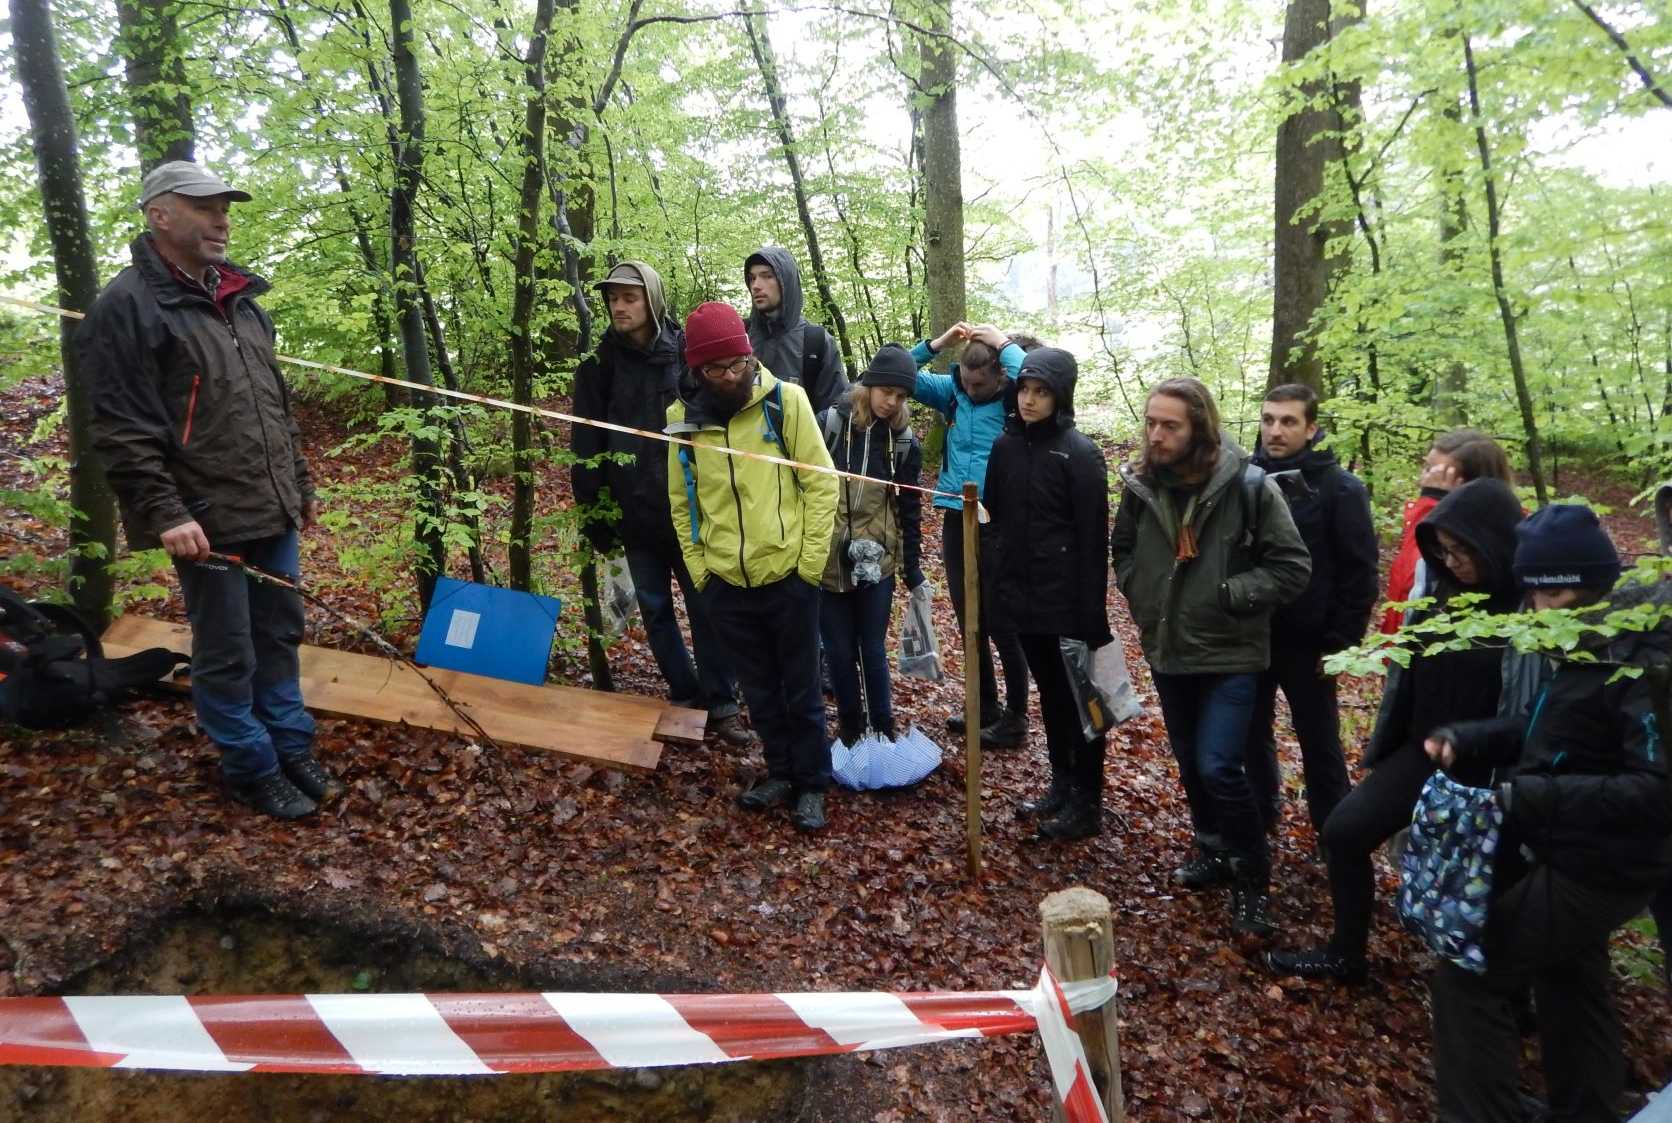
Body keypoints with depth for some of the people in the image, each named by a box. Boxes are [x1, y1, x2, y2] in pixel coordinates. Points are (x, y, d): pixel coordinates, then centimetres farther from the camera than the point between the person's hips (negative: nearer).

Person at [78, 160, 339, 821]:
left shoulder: (239, 298, 15)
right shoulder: (127, 307, -9)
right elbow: (121, 429, -14)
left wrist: (299, 483, 21)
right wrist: (164, 512, -20)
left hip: (274, 514, 7)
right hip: (209, 524, -7)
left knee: (280, 637, 16)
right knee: (227, 657, 5)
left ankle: (293, 749, 30)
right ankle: (252, 770, 21)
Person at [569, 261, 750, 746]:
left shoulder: (686, 352, -3)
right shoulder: (599, 363, 0)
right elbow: (584, 445, 1)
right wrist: (593, 516, -3)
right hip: (635, 511, 2)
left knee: (705, 606, 2)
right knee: (655, 608, 10)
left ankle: (721, 703, 10)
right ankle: (684, 697, 23)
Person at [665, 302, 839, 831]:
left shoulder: (785, 399, -10)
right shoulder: (682, 416, -1)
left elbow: (821, 484, -7)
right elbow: (681, 500, 7)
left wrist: (811, 563, -9)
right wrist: (698, 568, 4)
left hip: (787, 577, -3)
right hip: (724, 584, 3)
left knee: (800, 689, 10)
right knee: (760, 690, 18)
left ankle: (812, 783, 27)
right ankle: (782, 772, 35)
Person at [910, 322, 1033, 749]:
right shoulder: (953, 391, 6)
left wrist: (1004, 343, -17)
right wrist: (938, 342, -5)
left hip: (998, 525, -6)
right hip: (955, 521, 6)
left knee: (1002, 625, 2)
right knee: (969, 622, 15)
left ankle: (1015, 718, 17)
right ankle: (986, 705, 31)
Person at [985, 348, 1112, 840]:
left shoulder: (1079, 453, -11)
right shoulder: (1005, 446, 6)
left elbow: (1093, 540, -13)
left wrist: (1092, 613, -16)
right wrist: (995, 586, 8)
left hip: (1066, 601, -5)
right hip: (1021, 596, 6)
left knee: (1080, 697, 5)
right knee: (1050, 693, 17)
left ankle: (1087, 802, 15)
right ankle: (1061, 784, 30)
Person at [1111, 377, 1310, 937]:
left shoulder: (1248, 485, -16)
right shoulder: (1142, 485, -4)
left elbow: (1292, 568, -11)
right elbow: (1123, 550, 15)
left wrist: (1227, 594, -17)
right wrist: (1140, 596, 2)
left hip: (1229, 655, -5)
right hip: (1168, 652, 5)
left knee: (1218, 767, -11)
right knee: (1190, 763, 17)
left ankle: (1252, 879, 11)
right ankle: (1212, 851, 40)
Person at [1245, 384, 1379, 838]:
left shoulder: (1340, 488, -8)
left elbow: (1360, 574, -8)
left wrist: (1342, 642, -11)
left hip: (1307, 643, -3)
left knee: (1319, 741, 11)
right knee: (1251, 735, 15)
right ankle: (1257, 819, 32)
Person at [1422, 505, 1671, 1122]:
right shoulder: (1590, 645, 5)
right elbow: (1553, 736, 13)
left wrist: (1539, 797, -34)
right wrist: (1464, 739, -3)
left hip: (1596, 870, -10)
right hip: (1573, 856, 10)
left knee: (1465, 973, -5)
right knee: (1569, 989, 25)